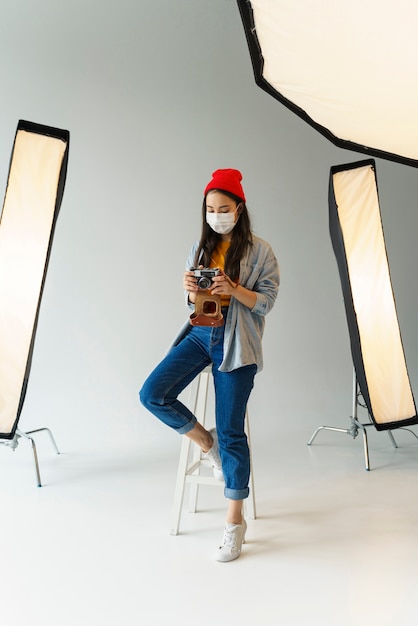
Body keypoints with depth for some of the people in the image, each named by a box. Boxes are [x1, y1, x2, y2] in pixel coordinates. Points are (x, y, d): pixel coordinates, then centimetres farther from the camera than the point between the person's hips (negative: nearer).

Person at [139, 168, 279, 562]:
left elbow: (266, 301, -5)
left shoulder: (259, 251, -2)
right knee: (152, 394, -15)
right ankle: (206, 442, 10)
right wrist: (190, 290, -10)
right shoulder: (200, 249, 10)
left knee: (231, 433, -4)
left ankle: (235, 522, 11)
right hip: (200, 334, 5)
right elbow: (194, 303, 14)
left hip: (236, 344, -4)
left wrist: (234, 289, -23)